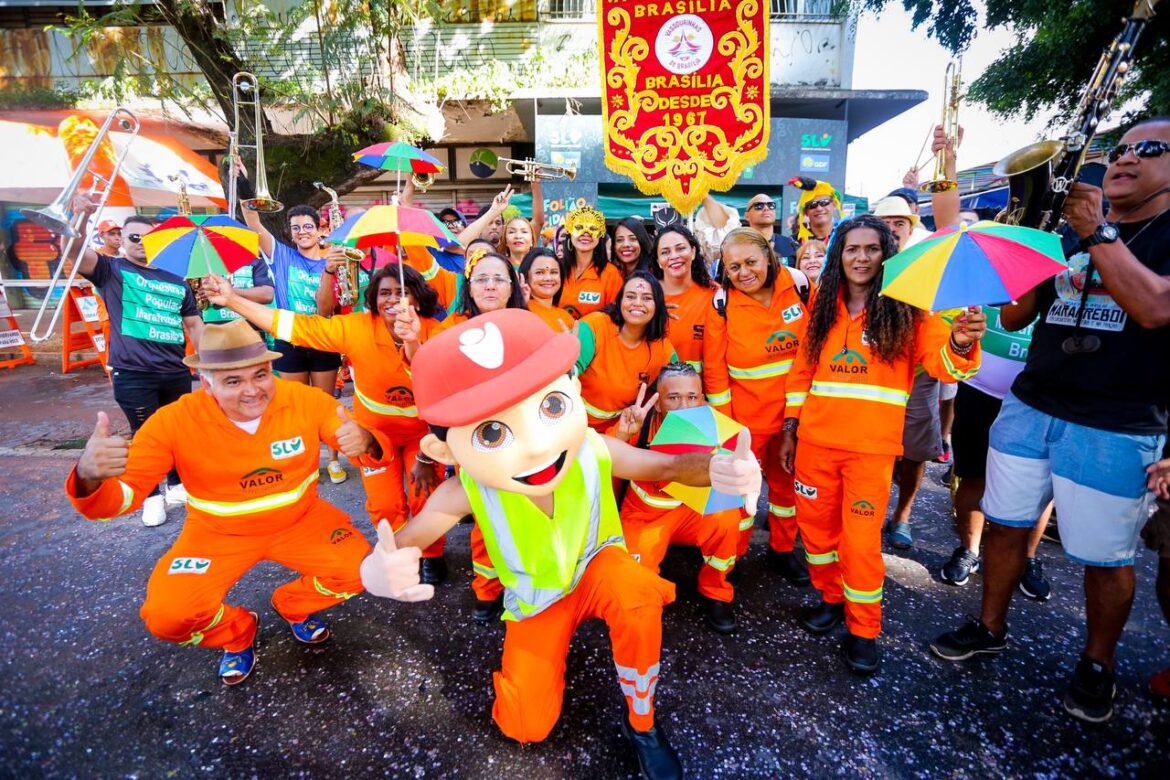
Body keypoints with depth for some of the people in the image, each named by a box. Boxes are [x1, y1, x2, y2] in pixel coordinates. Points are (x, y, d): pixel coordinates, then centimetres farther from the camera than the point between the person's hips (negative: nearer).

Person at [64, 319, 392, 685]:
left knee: (360, 570, -17)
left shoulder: (306, 399, -21)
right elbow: (121, 494, -19)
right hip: (218, 532, 0)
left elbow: (369, 445, -17)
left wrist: (364, 442, -43)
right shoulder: (175, 421, -21)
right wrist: (89, 478, -44)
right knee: (166, 616, -21)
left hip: (300, 519, 1)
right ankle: (237, 634, 17)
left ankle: (293, 606, 19)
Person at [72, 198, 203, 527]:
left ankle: (177, 485, 33)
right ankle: (151, 496, 21)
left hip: (176, 372, 4)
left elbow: (193, 323, 16)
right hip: (132, 374, -3)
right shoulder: (111, 270, 2)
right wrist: (80, 217, -33)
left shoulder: (176, 281, 12)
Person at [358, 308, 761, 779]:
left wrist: (717, 467, -43)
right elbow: (401, 542, -23)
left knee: (635, 590, -36)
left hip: (597, 568, 0)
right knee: (525, 725, -5)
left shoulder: (594, 451, -30)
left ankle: (641, 724, -7)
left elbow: (669, 465, -18)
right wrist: (376, 569, -50)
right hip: (537, 598, 1)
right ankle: (559, 637, 26)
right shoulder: (464, 493, -31)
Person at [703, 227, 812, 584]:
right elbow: (713, 369, -8)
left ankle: (782, 551, 39)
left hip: (794, 410, 3)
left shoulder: (799, 284, -7)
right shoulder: (722, 303, -12)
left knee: (787, 482, 17)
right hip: (745, 415, -2)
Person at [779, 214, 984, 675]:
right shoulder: (823, 308, 7)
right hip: (815, 439, 4)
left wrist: (960, 343, -36)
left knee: (861, 538, 0)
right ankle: (831, 598, 36)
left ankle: (863, 629, 20)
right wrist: (790, 428, 8)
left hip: (871, 445, -3)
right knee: (816, 525, 13)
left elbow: (941, 361, -13)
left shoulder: (906, 310, -2)